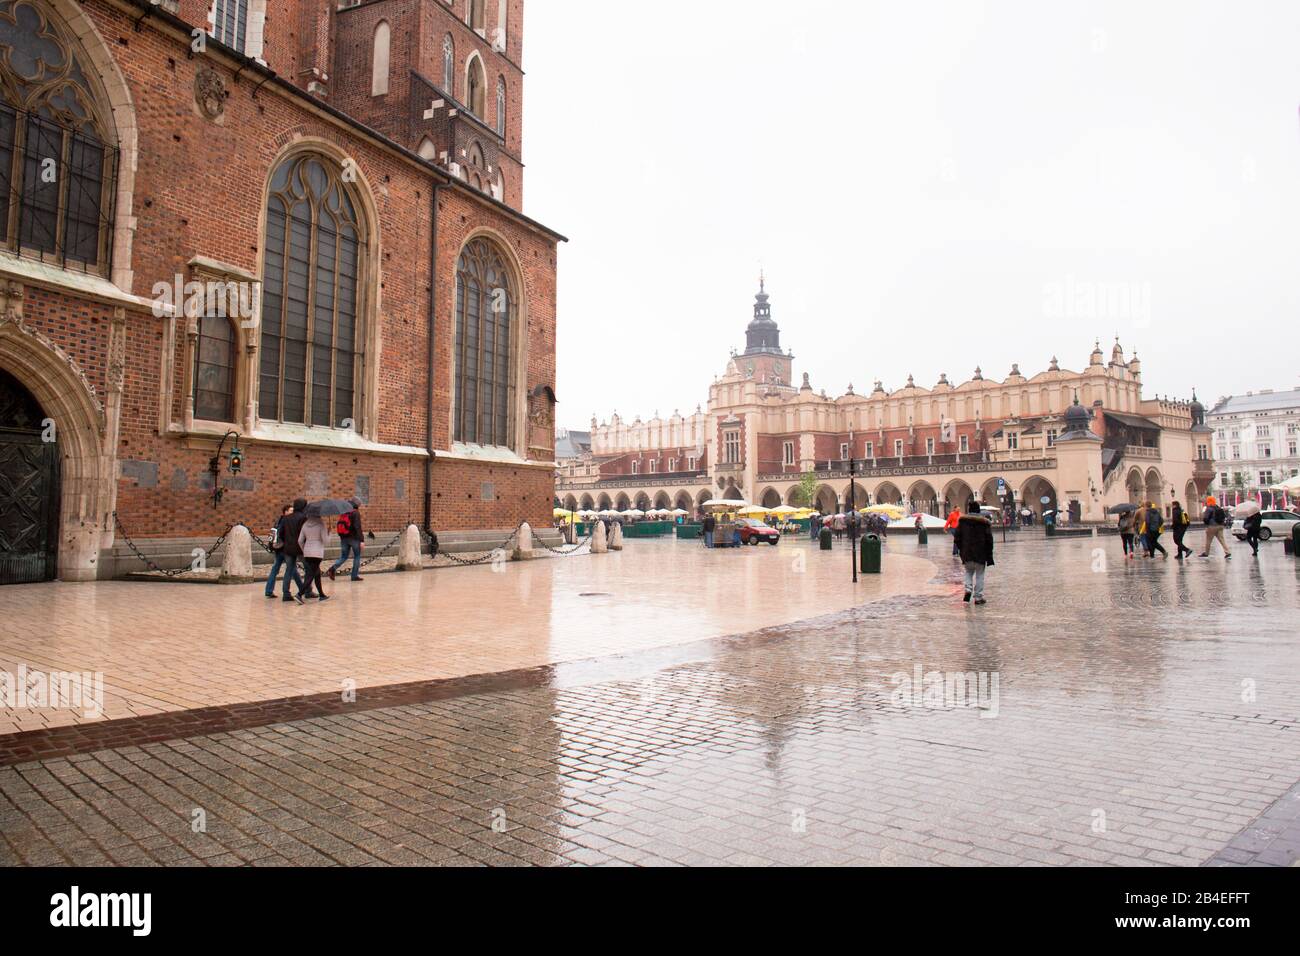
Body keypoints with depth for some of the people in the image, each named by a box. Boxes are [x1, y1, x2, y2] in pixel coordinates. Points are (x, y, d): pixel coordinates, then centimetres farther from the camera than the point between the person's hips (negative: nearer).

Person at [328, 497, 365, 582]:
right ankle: (355, 575, 8)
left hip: (344, 538, 6)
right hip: (353, 538, -6)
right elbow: (358, 527, -18)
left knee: (343, 556, 14)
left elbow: (339, 525, 16)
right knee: (357, 556, 8)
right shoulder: (355, 513, -10)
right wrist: (361, 540, -19)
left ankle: (333, 567, -11)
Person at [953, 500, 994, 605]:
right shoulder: (985, 522, -3)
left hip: (966, 553, 1)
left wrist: (960, 549, 14)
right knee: (979, 575, 6)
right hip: (980, 554, -1)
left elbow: (957, 537, 2)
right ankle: (978, 597, 5)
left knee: (969, 572, 19)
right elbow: (989, 540, -3)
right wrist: (989, 555, 3)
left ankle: (968, 589, -3)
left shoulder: (962, 520, 0)